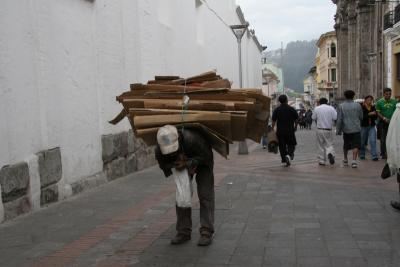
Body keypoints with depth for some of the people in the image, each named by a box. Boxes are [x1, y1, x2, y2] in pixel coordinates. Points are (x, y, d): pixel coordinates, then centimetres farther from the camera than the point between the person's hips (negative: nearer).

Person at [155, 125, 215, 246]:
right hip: (183, 164, 4)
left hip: (202, 163, -4)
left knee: (205, 196, -9)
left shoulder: (191, 139, -44)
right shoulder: (160, 149, -30)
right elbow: (163, 164, -10)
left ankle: (207, 233, -5)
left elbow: (206, 155, -29)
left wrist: (188, 163, -41)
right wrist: (174, 164, -31)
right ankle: (183, 232, 8)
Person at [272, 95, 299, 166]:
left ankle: (284, 161, 8)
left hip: (280, 131, 1)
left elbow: (273, 121, -4)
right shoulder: (291, 109, -2)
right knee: (291, 144, 12)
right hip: (290, 131, -1)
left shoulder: (276, 110, -1)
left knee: (282, 146, 9)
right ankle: (289, 155, -15)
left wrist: (272, 129, 4)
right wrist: (295, 127, 18)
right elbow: (296, 119, 3)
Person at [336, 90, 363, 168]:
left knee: (346, 145, 15)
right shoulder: (357, 105, -1)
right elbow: (361, 117, 8)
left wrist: (338, 130, 0)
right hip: (356, 129, -1)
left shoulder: (341, 106, -4)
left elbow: (339, 120, -6)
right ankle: (354, 161, -13)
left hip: (346, 129, 1)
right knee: (355, 145, -2)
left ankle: (345, 160, 28)